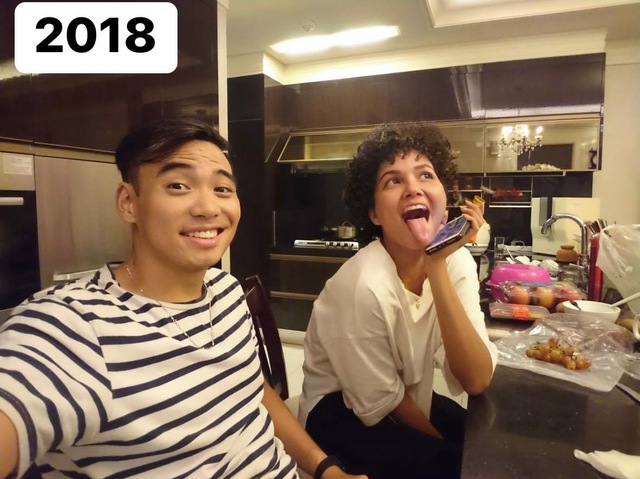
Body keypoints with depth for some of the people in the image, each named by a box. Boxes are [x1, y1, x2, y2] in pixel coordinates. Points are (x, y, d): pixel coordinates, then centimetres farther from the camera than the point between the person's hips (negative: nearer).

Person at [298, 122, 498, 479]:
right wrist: (446, 444, -1)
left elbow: (477, 380, -21)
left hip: (407, 399, 5)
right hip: (341, 414, -5)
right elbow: (380, 404, -17)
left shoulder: (456, 261, -13)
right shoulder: (364, 285, -30)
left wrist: (437, 267, -30)